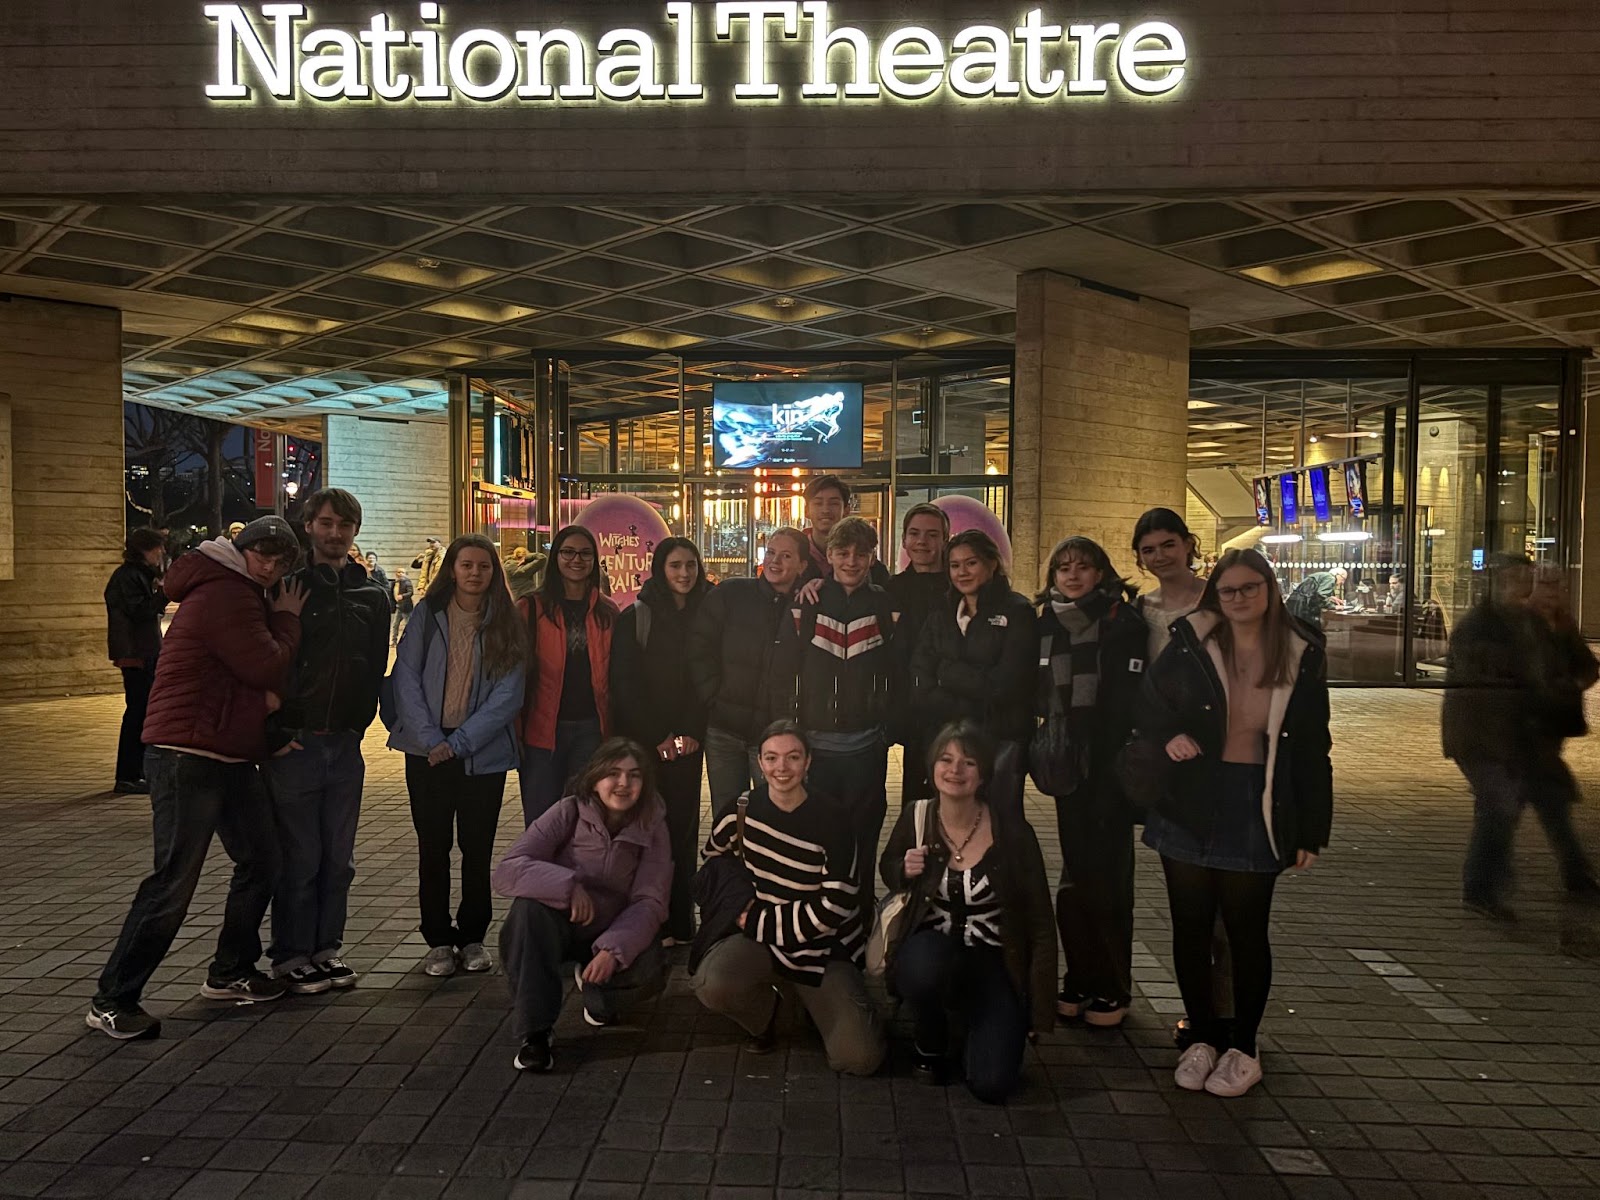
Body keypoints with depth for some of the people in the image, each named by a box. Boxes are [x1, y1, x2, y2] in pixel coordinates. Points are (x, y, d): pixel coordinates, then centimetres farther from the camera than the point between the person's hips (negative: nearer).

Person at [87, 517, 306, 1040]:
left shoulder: (243, 595, 19)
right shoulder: (224, 594, -14)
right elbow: (268, 667, -18)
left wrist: (266, 693, -4)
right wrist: (288, 620, -3)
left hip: (231, 757, 10)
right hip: (188, 756, -10)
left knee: (261, 860, 13)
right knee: (174, 880, -9)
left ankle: (230, 972, 27)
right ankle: (112, 1000, 3)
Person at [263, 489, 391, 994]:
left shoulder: (372, 595, 9)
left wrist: (360, 723, 7)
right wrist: (274, 735, -10)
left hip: (345, 745, 4)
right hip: (295, 744, -4)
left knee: (338, 859, 11)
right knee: (299, 858, 3)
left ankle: (326, 948, 24)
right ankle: (291, 955, 17)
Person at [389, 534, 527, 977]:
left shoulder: (506, 625, 1)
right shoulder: (427, 615, 2)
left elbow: (507, 695, -5)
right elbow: (406, 678, -3)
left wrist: (459, 742, -13)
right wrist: (430, 739, -12)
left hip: (483, 753, 0)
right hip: (427, 751, 0)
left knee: (477, 849, 5)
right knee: (433, 848, 6)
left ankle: (472, 937, 20)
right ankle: (438, 940, 18)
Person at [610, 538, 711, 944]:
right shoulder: (635, 618, 0)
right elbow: (626, 684, -3)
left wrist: (693, 733, -7)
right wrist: (659, 737, -8)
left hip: (688, 741, 2)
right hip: (642, 740, -2)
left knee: (683, 827, 2)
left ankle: (680, 922, 9)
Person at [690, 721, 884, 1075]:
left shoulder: (831, 820, -13)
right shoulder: (743, 809, -6)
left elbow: (835, 908, -14)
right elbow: (714, 855, 14)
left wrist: (759, 921, -12)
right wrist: (742, 901, -3)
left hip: (822, 946, -1)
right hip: (757, 936, 2)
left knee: (859, 1058, -17)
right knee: (712, 983, -32)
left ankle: (816, 1001, 17)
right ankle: (764, 1013, 5)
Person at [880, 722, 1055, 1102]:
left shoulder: (1013, 832, -13)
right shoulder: (916, 819, -7)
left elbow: (1040, 922, -6)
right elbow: (887, 870, 14)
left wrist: (1039, 1006, -6)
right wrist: (905, 871, -12)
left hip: (991, 964, -1)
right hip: (928, 955, 1)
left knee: (992, 1084, -19)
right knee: (926, 962, -37)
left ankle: (974, 1024, 18)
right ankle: (931, 1043, 0)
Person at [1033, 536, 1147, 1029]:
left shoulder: (1124, 623, -5)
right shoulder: (1046, 625, 10)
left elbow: (1130, 700, -12)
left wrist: (1125, 765, -18)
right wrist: (1042, 752, 7)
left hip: (1110, 766, -4)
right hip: (1068, 766, 5)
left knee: (1107, 875, 0)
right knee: (1075, 874, 9)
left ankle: (1113, 988, 13)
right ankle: (1080, 980, 20)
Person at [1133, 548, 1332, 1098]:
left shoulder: (1301, 658, -1)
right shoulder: (1190, 645, -2)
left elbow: (1312, 751, 3)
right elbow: (1148, 702, 11)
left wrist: (1311, 830, 1)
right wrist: (1169, 736, -10)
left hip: (1257, 813, -1)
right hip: (1189, 807, 1)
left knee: (1247, 933, 8)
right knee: (1191, 929, 8)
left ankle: (1243, 1048, 25)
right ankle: (1203, 1038, 26)